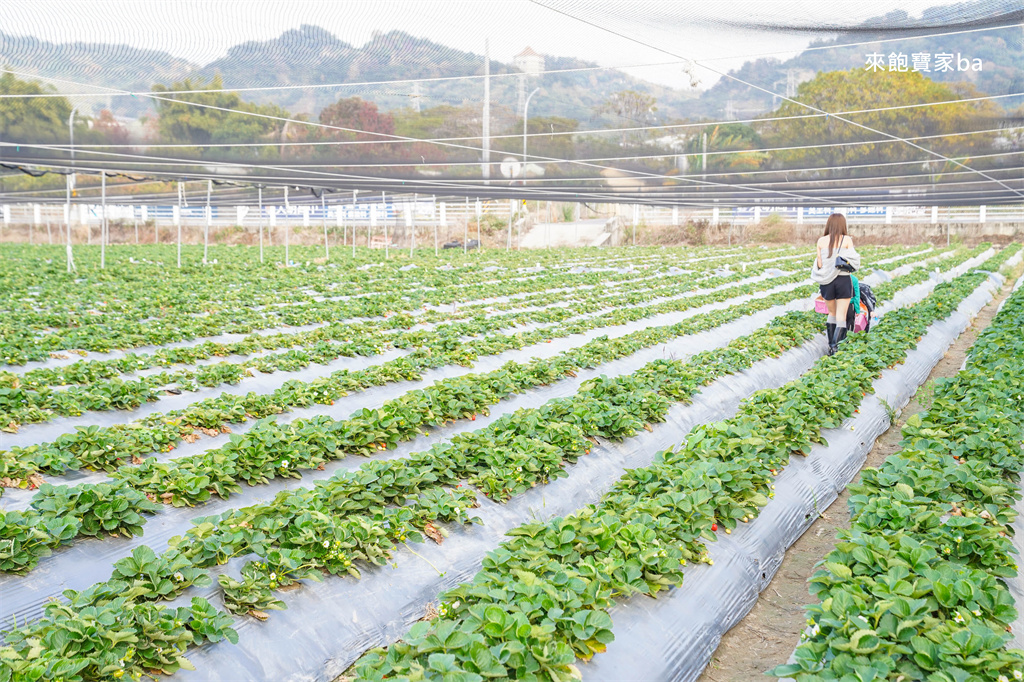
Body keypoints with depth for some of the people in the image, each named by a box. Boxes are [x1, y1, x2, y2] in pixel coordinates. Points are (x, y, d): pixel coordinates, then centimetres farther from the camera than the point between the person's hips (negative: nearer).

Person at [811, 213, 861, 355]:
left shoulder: (821, 241, -1)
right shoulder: (847, 240, -6)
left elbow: (819, 264, -3)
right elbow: (853, 261, -7)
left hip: (826, 282, 2)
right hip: (843, 280, -2)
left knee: (832, 313, 21)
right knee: (841, 316, 2)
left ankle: (831, 342, 24)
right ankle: (834, 345, -13)